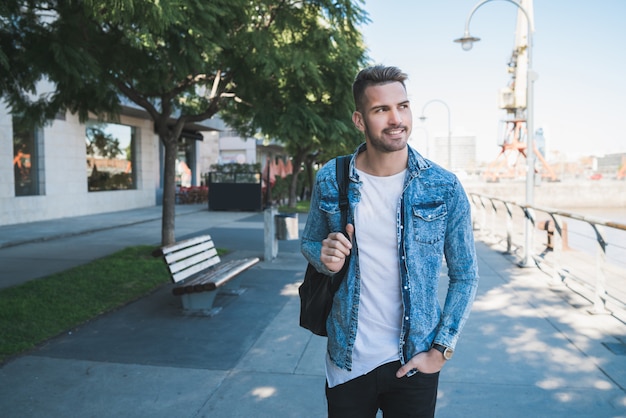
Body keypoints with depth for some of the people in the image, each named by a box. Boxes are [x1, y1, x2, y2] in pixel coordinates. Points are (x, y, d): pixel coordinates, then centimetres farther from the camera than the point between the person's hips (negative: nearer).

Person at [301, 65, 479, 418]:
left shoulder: (445, 188, -9)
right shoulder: (330, 181, -6)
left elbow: (465, 276, -2)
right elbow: (309, 242, 9)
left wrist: (442, 349, -7)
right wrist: (324, 257, -14)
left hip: (414, 363, -1)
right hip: (347, 362, 1)